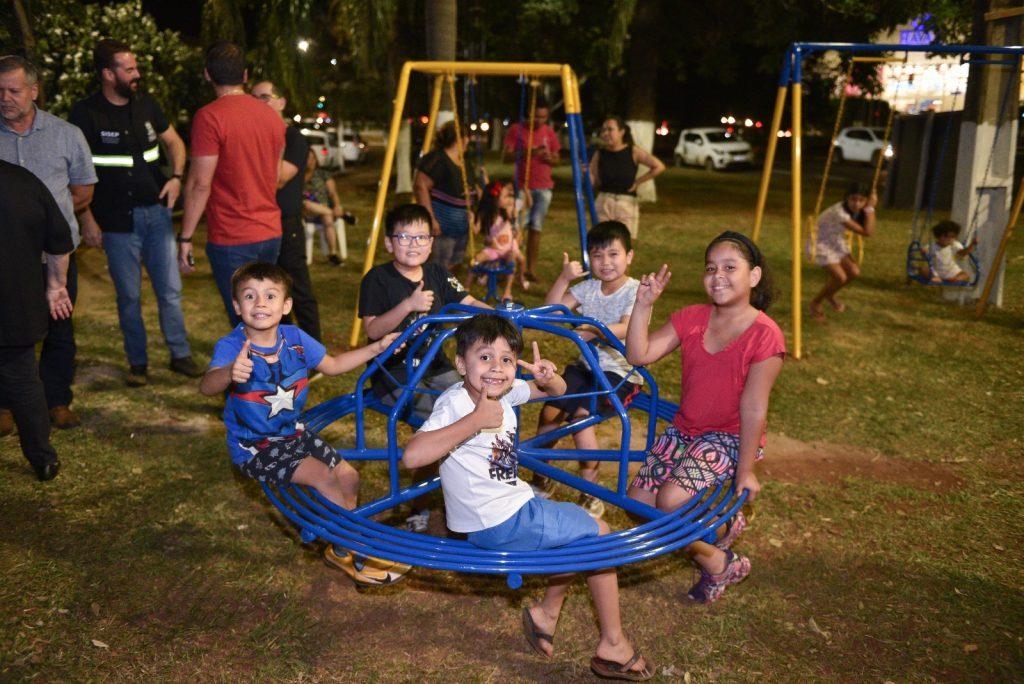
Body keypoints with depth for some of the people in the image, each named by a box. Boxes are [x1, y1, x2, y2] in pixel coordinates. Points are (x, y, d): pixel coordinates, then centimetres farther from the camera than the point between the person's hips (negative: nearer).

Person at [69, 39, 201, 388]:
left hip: (156, 212, 4)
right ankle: (137, 363, 19)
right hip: (117, 221, -3)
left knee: (170, 290, 6)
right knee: (129, 296, 6)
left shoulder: (146, 104, 6)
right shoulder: (85, 114, -7)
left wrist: (176, 177, -1)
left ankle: (180, 354, 19)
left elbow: (174, 141, 18)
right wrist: (87, 220, -10)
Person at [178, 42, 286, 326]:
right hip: (271, 234, 7)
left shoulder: (209, 116, -13)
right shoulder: (272, 116, 9)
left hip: (231, 239, -7)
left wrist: (185, 238, -9)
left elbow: (200, 183, -16)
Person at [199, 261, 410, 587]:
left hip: (293, 432, 6)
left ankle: (341, 544, 23)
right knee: (323, 476, -21)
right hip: (253, 446, -6)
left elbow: (331, 365, 10)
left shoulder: (295, 338, -6)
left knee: (348, 477, 0)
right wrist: (230, 373, -65)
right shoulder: (230, 346, -22)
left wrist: (377, 347, 3)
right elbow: (206, 386, -42)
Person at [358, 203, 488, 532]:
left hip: (433, 363, 6)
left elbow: (469, 304, 1)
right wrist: (409, 304, -28)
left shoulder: (436, 274, 7)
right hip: (394, 370, -6)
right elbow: (373, 330, -17)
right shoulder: (378, 279, -9)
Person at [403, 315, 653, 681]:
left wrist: (547, 378, -11)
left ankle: (547, 611, 30)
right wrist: (475, 421, -40)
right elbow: (412, 456, -40)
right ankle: (613, 646, 17)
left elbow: (557, 390, 14)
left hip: (514, 505, 9)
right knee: (600, 534, 4)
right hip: (497, 525, -8)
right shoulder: (455, 403, -25)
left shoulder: (504, 391, -1)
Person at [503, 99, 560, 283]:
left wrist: (548, 157, -10)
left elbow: (556, 160, 14)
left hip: (544, 187, 3)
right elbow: (505, 154, -6)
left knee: (536, 228, 1)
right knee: (518, 226, -10)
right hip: (522, 185, -3)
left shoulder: (549, 132, 11)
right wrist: (526, 152, -21)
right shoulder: (517, 129, -1)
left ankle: (531, 269, 4)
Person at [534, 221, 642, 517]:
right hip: (586, 365, 5)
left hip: (620, 371, -5)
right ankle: (540, 478, 8)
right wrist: (564, 278, -14)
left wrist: (594, 331, -38)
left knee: (581, 415, -24)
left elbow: (626, 329, -24)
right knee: (550, 409, -11)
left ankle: (590, 492, -9)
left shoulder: (636, 291, -8)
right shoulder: (587, 288, 7)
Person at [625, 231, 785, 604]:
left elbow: (753, 409, -16)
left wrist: (746, 471, -12)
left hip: (730, 437, -6)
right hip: (684, 429, 6)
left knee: (671, 500, -27)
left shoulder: (765, 336, -17)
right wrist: (643, 305, -20)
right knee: (637, 502, -2)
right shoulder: (691, 318, -2)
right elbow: (638, 355, -9)